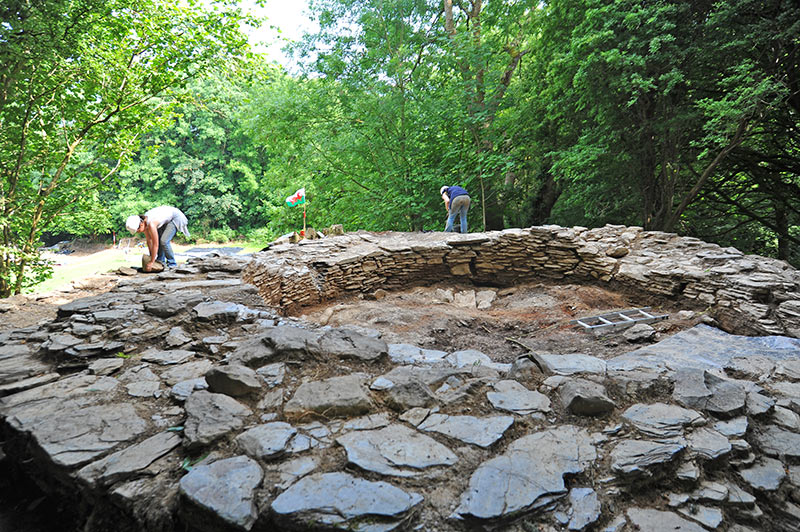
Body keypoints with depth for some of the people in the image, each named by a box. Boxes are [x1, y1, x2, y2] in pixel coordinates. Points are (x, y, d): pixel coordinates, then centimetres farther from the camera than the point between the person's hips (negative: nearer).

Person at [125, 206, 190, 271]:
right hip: (166, 220, 9)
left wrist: (151, 262, -24)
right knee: (158, 240, 2)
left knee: (164, 241, -18)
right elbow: (149, 240, -1)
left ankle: (172, 263, -4)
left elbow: (155, 245, -30)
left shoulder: (151, 224, -34)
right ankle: (161, 261, 13)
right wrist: (151, 257, 0)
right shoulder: (143, 222, -10)